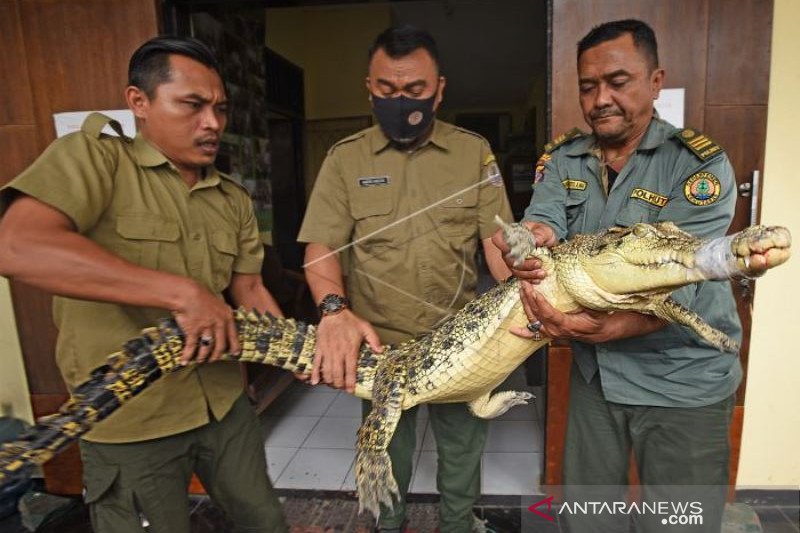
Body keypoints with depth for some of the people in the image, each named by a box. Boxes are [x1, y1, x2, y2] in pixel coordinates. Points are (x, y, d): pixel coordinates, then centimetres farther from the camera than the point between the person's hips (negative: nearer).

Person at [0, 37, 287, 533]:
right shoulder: (95, 157, -13)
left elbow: (249, 289, 6)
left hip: (225, 402, 6)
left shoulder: (234, 198, 5)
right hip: (128, 420, -5)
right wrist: (183, 293, -32)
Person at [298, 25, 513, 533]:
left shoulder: (474, 151, -1)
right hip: (377, 345, 0)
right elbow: (320, 247, -7)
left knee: (463, 459, 21)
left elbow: (498, 239, -4)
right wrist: (335, 310, -26)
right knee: (386, 463, 22)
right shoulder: (346, 158, -3)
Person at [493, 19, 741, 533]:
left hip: (683, 380, -3)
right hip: (594, 371, 4)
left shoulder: (700, 164, -14)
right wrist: (535, 237, -39)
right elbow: (545, 220, -15)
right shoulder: (563, 158, -1)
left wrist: (604, 328, -39)